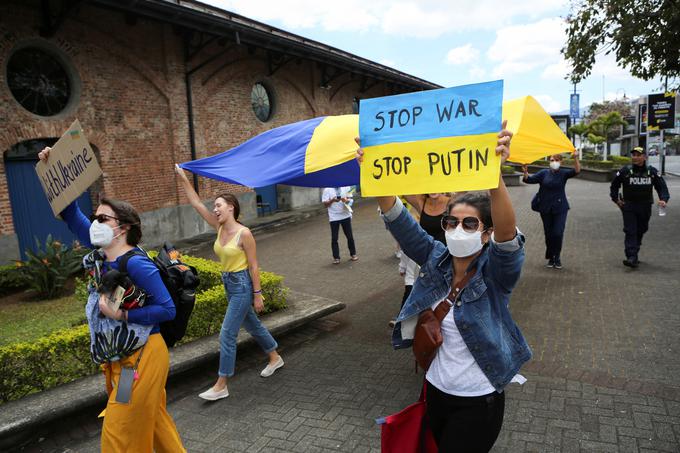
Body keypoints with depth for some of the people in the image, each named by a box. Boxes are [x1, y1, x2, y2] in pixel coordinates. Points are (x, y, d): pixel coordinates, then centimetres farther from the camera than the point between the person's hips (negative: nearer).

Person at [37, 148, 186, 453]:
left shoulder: (136, 264, -22)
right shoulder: (101, 254, 1)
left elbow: (167, 310, -23)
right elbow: (71, 213, 7)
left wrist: (121, 315, -26)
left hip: (141, 356, -8)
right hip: (119, 356, 8)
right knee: (152, 420, 22)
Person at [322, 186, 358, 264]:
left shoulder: (346, 187, 4)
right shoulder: (327, 190, -4)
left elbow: (350, 199, 3)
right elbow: (325, 204, -6)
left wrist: (346, 200, -20)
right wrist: (332, 200, -25)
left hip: (346, 215, 2)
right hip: (334, 217, -2)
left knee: (350, 236, 10)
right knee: (334, 239, 2)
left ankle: (353, 254, 26)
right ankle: (336, 257, 12)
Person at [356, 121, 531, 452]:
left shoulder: (495, 271, -18)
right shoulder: (436, 259, -7)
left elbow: (506, 231, -39)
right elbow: (398, 220, -18)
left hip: (478, 401, -4)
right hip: (435, 389, 5)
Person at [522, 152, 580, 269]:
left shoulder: (563, 173, -2)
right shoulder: (544, 173, 2)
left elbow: (577, 171, -18)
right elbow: (530, 180, -5)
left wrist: (575, 158, -33)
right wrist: (525, 172, -26)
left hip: (560, 208, -2)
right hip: (545, 208, 2)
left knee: (558, 233, -8)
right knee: (548, 234, 9)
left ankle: (557, 257, 13)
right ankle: (551, 258, 24)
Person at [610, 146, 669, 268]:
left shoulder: (652, 171, 0)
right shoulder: (625, 171, -4)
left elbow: (662, 186, 4)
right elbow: (614, 185, 8)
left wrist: (663, 199, -12)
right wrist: (616, 199, 2)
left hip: (645, 207, 3)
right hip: (629, 206, -2)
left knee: (640, 231, 12)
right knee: (630, 231, -10)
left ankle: (633, 254, 27)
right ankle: (632, 257, -14)